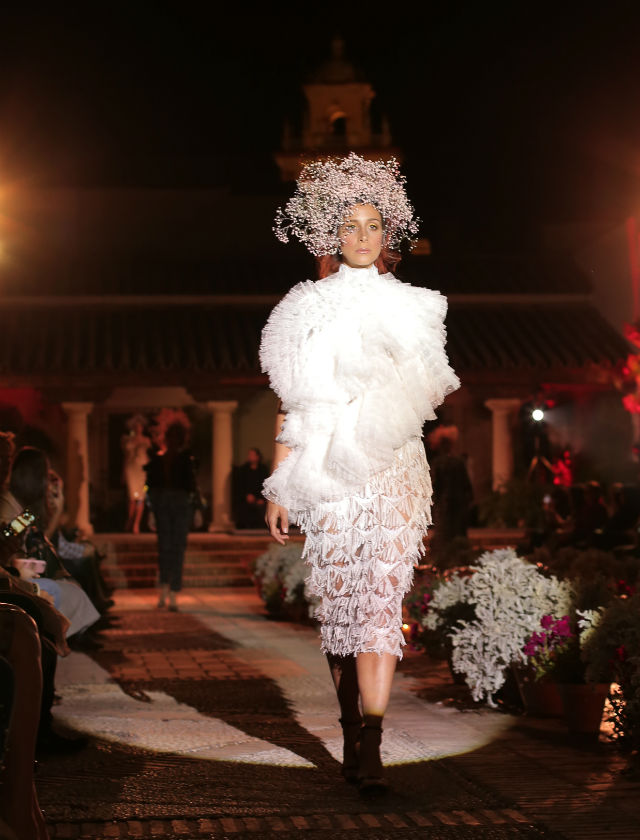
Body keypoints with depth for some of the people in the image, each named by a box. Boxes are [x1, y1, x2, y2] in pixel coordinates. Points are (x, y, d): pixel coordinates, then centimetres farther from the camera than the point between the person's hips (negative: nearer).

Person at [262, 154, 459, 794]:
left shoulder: (409, 307, 12)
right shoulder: (308, 309, 8)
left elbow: (427, 393, 18)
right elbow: (291, 406, 6)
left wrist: (425, 389, -7)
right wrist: (278, 487, 1)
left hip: (393, 469, 0)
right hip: (327, 471, 0)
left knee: (381, 599, -12)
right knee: (339, 604, 3)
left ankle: (369, 749, -14)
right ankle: (354, 735, 19)